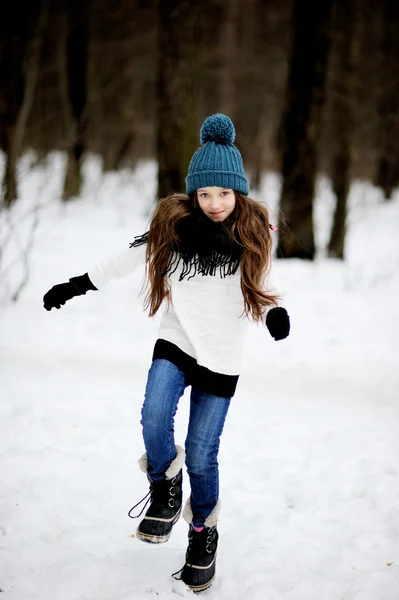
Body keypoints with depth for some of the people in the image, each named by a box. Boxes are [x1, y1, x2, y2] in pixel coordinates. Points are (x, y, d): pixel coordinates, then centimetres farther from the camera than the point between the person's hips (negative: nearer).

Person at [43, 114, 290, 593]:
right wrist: (77, 285, 12)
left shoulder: (252, 233, -2)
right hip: (175, 344, 1)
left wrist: (275, 312, -13)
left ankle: (203, 532, 27)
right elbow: (130, 257, 10)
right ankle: (165, 490, 5)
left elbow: (257, 288, 8)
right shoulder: (173, 225, -2)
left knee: (200, 457, 0)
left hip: (220, 359, -1)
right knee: (154, 420, -26)